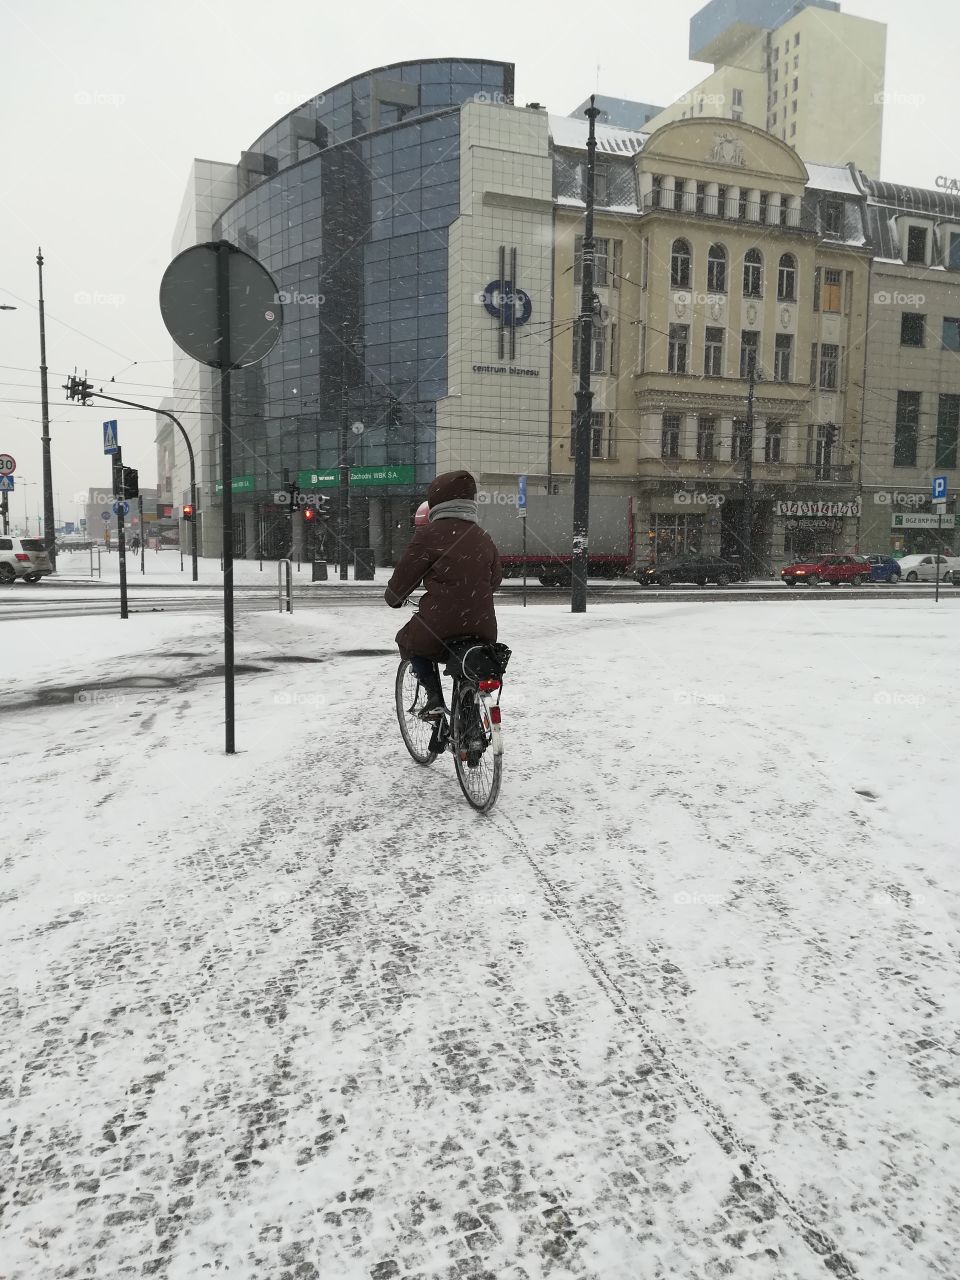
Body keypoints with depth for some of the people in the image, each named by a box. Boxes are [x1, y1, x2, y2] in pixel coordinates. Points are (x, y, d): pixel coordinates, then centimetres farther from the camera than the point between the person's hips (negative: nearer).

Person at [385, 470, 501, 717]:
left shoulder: (429, 534, -6)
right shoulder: (483, 538, 11)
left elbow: (404, 575, 0)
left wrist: (392, 598, 22)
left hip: (440, 628, -5)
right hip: (483, 632, 5)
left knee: (407, 640, 25)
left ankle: (434, 697, 9)